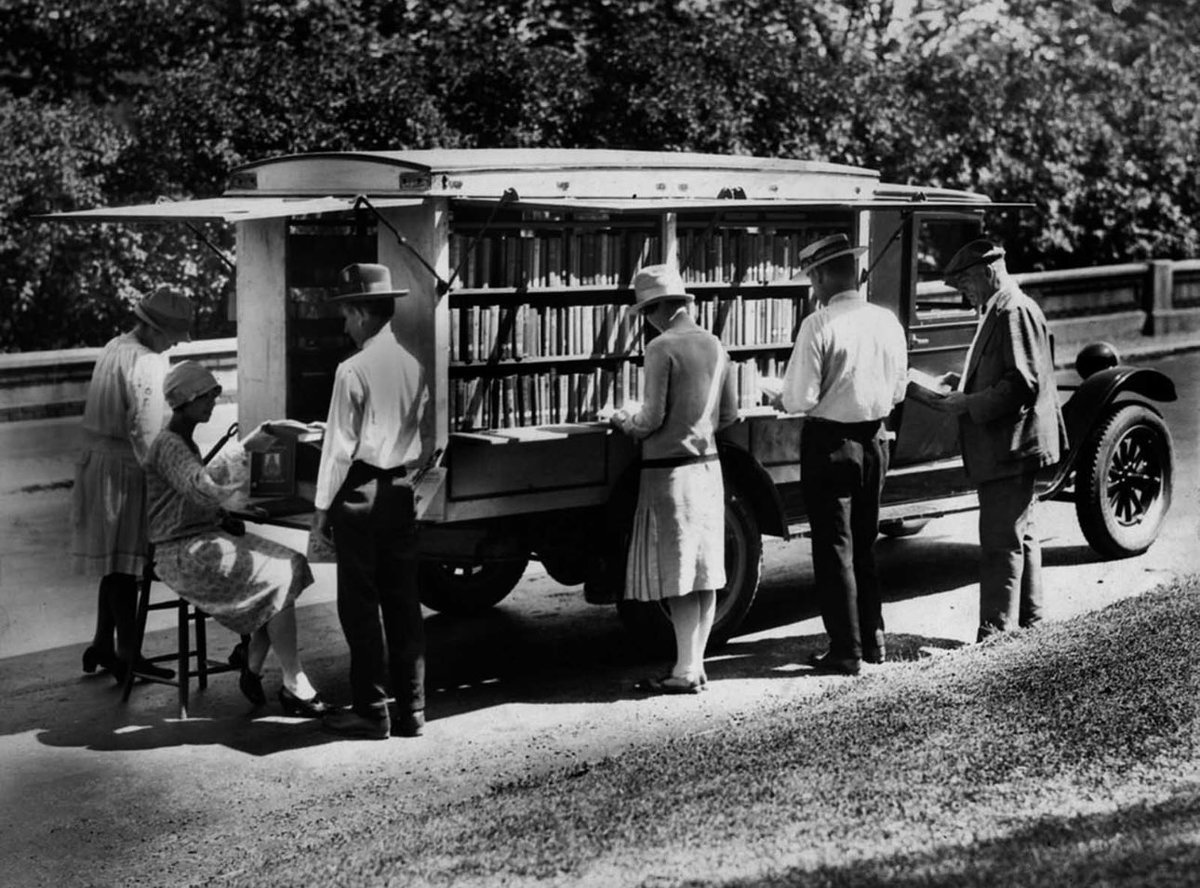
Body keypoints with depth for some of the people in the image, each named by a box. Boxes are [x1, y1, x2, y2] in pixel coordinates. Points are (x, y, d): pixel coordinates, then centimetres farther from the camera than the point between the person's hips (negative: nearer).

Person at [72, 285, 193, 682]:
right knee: (124, 561, -4)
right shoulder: (145, 363, -18)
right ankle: (128, 654, 2)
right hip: (122, 469, -9)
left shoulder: (114, 347, 13)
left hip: (99, 462, 9)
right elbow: (146, 432, -24)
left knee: (116, 560, 15)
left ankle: (102, 645, 22)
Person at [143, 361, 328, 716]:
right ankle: (294, 686, -16)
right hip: (182, 554, -9)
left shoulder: (185, 442, 18)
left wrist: (225, 518, 8)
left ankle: (253, 670, -6)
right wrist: (244, 448, -35)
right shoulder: (167, 445, -14)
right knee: (280, 578, -20)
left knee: (288, 564, -10)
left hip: (207, 539, 9)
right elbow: (201, 485, -33)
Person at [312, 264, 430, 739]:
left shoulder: (354, 369, -12)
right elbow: (417, 429, 11)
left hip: (361, 491, -6)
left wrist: (322, 506, -4)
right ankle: (411, 710, 13)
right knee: (403, 602, 9)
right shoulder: (413, 365, 6)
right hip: (402, 491, 6)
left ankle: (370, 712, 6)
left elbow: (340, 445, -11)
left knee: (360, 605, 2)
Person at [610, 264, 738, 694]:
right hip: (708, 465, 7)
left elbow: (652, 419, -14)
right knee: (705, 572, 9)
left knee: (677, 576, -3)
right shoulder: (713, 345, 8)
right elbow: (729, 414, 13)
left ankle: (685, 671, 0)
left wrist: (622, 421, 4)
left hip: (669, 469, -7)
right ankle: (696, 664, 16)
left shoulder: (662, 347, -13)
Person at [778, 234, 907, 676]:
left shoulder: (820, 325, -18)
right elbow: (898, 391, 10)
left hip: (829, 442, -6)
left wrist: (788, 398, 3)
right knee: (864, 543, 20)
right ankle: (873, 640, 28)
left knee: (834, 548, 4)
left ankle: (846, 652, 9)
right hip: (875, 439, 6)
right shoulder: (887, 321, 1)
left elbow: (799, 400, -18)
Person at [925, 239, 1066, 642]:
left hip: (1009, 448, -11)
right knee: (1019, 534, 19)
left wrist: (968, 405, -20)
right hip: (1005, 447, 11)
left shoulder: (1015, 311, -17)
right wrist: (966, 382, 12)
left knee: (1001, 542, -8)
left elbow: (1023, 383, -23)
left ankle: (995, 633, -4)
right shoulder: (1001, 310, 16)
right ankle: (1027, 617, 30)